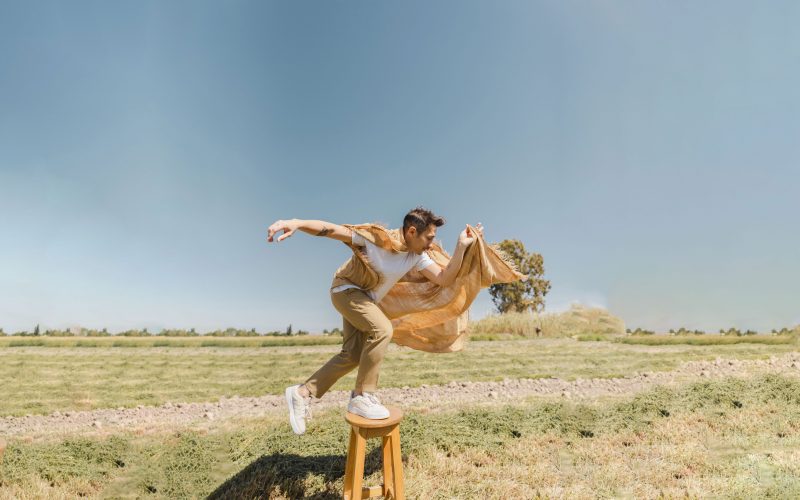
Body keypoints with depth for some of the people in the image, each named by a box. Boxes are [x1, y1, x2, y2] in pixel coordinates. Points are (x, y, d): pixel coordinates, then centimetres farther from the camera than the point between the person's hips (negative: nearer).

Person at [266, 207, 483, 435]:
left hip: (367, 299, 8)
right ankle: (361, 397, -14)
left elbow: (444, 279, -17)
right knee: (382, 329, -26)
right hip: (346, 289, -8)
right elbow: (330, 229, -32)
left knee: (352, 355, 7)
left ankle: (302, 393, 17)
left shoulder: (417, 256, -10)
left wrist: (462, 247, -26)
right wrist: (296, 223, -48)